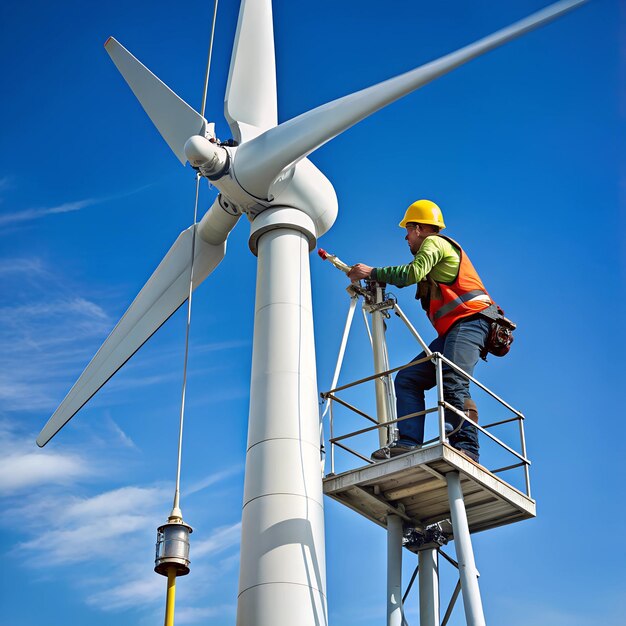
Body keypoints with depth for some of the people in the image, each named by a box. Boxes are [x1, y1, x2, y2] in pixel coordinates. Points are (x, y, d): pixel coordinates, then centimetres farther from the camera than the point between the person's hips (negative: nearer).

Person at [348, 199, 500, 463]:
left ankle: (466, 449, -35)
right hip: (452, 332, 10)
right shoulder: (438, 251, 34)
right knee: (407, 379, -1)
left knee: (453, 383, -27)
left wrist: (372, 272, -3)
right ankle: (409, 442, -13)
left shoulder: (434, 242, 4)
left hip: (469, 320, -10)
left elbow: (413, 273, -12)